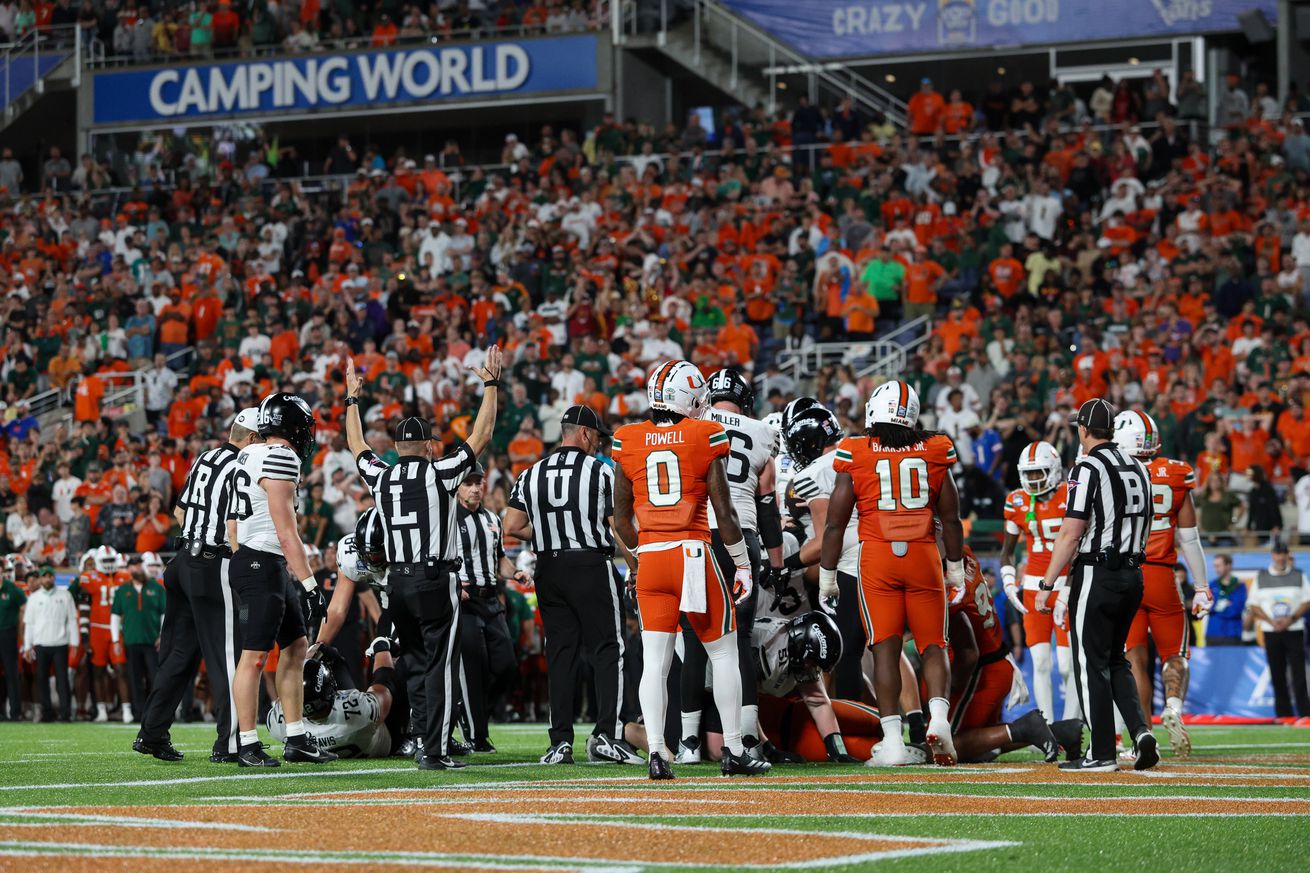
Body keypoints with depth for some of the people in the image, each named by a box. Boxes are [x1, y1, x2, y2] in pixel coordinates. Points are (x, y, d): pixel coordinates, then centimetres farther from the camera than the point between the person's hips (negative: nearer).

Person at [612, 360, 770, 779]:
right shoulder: (705, 437, -4)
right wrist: (743, 564, 6)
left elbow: (622, 518, 10)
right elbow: (724, 512, -4)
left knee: (654, 661, 2)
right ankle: (733, 751, 11)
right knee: (724, 653, 10)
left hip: (651, 557, 3)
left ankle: (656, 752, -8)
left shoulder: (629, 442, 5)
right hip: (694, 552, -3)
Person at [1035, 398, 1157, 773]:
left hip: (1096, 574, -7)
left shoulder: (1089, 468, -12)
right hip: (1133, 574, 7)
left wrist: (1046, 585, -13)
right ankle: (1140, 730, 1)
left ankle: (1102, 753, 1)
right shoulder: (1137, 468, 12)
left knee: (1091, 663, 0)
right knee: (1114, 660, 18)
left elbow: (1071, 534, -17)